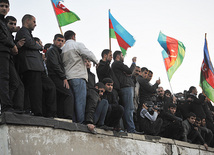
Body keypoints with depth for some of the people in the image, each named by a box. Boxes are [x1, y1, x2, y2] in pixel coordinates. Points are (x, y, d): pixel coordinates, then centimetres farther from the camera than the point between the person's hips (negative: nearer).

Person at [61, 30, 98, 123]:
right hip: (78, 76, -7)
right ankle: (80, 121, -14)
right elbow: (89, 54, -6)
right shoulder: (77, 45, -1)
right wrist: (96, 62, 10)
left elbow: (62, 64, 17)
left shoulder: (63, 49, 18)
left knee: (72, 101, 7)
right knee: (80, 101, -9)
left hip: (68, 77, 7)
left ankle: (74, 121, 3)